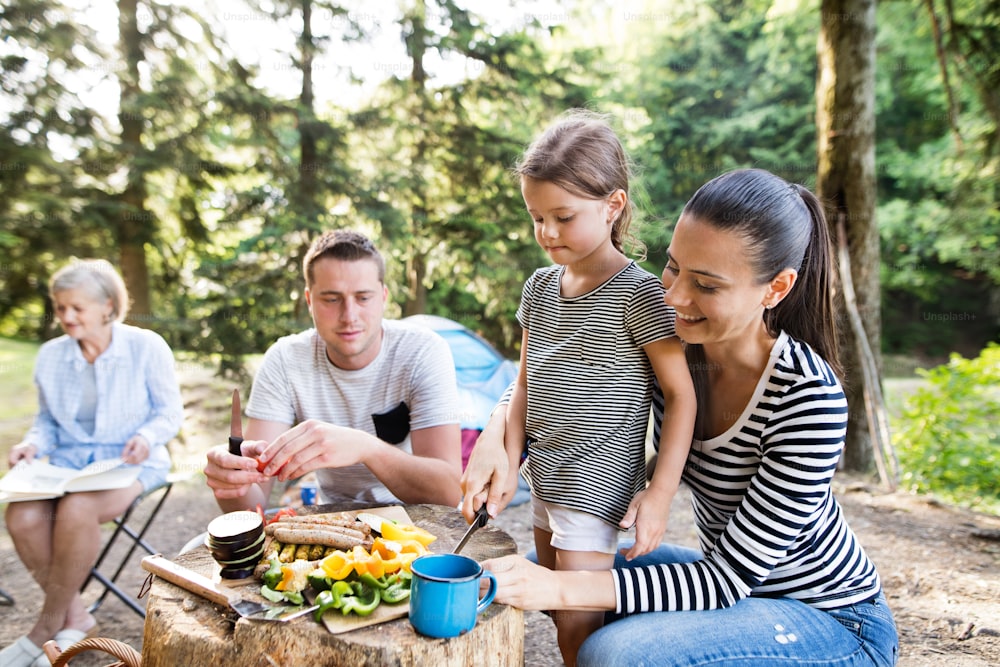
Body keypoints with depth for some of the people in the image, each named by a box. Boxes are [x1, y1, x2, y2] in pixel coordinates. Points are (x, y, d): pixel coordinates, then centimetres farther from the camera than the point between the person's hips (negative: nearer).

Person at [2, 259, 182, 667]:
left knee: (76, 510, -34)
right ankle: (75, 617, -4)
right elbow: (48, 420, 16)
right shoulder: (50, 355, 5)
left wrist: (147, 438, -21)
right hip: (67, 461, 4)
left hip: (131, 464, -4)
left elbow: (170, 412, -1)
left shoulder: (146, 347, -7)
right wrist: (33, 443, -6)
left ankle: (47, 627, -10)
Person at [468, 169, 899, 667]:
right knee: (547, 567, 2)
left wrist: (560, 589, -34)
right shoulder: (674, 345, -14)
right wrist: (498, 437, -22)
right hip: (735, 580, 6)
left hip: (836, 622, -6)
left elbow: (729, 577, -28)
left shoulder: (808, 397, -30)